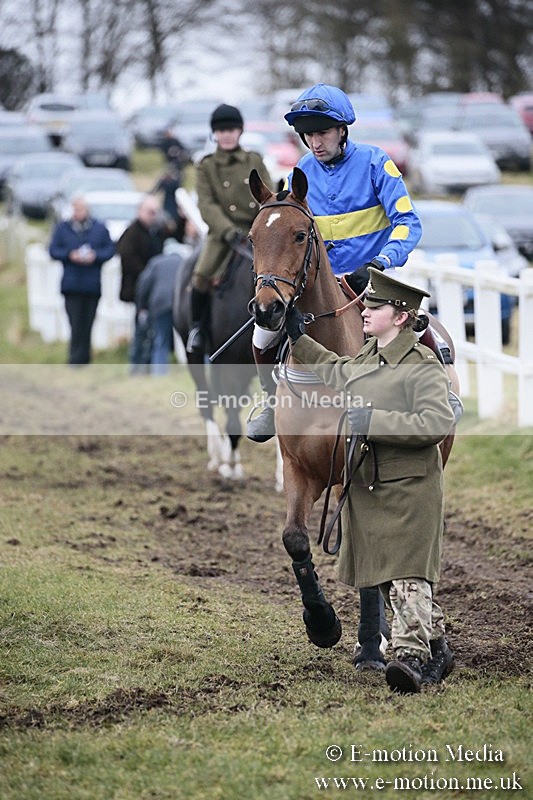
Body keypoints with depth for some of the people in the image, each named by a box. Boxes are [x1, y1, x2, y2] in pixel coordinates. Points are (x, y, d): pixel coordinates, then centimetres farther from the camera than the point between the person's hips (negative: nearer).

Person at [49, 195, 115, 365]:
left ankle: (83, 360, 15)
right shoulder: (62, 228, 5)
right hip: (72, 285, -1)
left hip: (93, 285, 1)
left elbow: (110, 249, 5)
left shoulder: (100, 228, 7)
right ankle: (76, 360, -8)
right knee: (76, 324, -10)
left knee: (87, 324, 5)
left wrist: (95, 256, -13)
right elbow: (53, 250, 3)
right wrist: (70, 255, -14)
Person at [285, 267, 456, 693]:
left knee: (407, 576, -16)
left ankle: (413, 657, -22)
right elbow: (332, 370, 36)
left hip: (409, 486, -8)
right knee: (387, 577, 13)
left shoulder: (422, 365, -12)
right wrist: (296, 337, 31)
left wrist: (373, 420, -24)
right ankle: (437, 647, 25)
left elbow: (439, 423, -24)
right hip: (365, 486, 8)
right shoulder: (364, 361, 13)